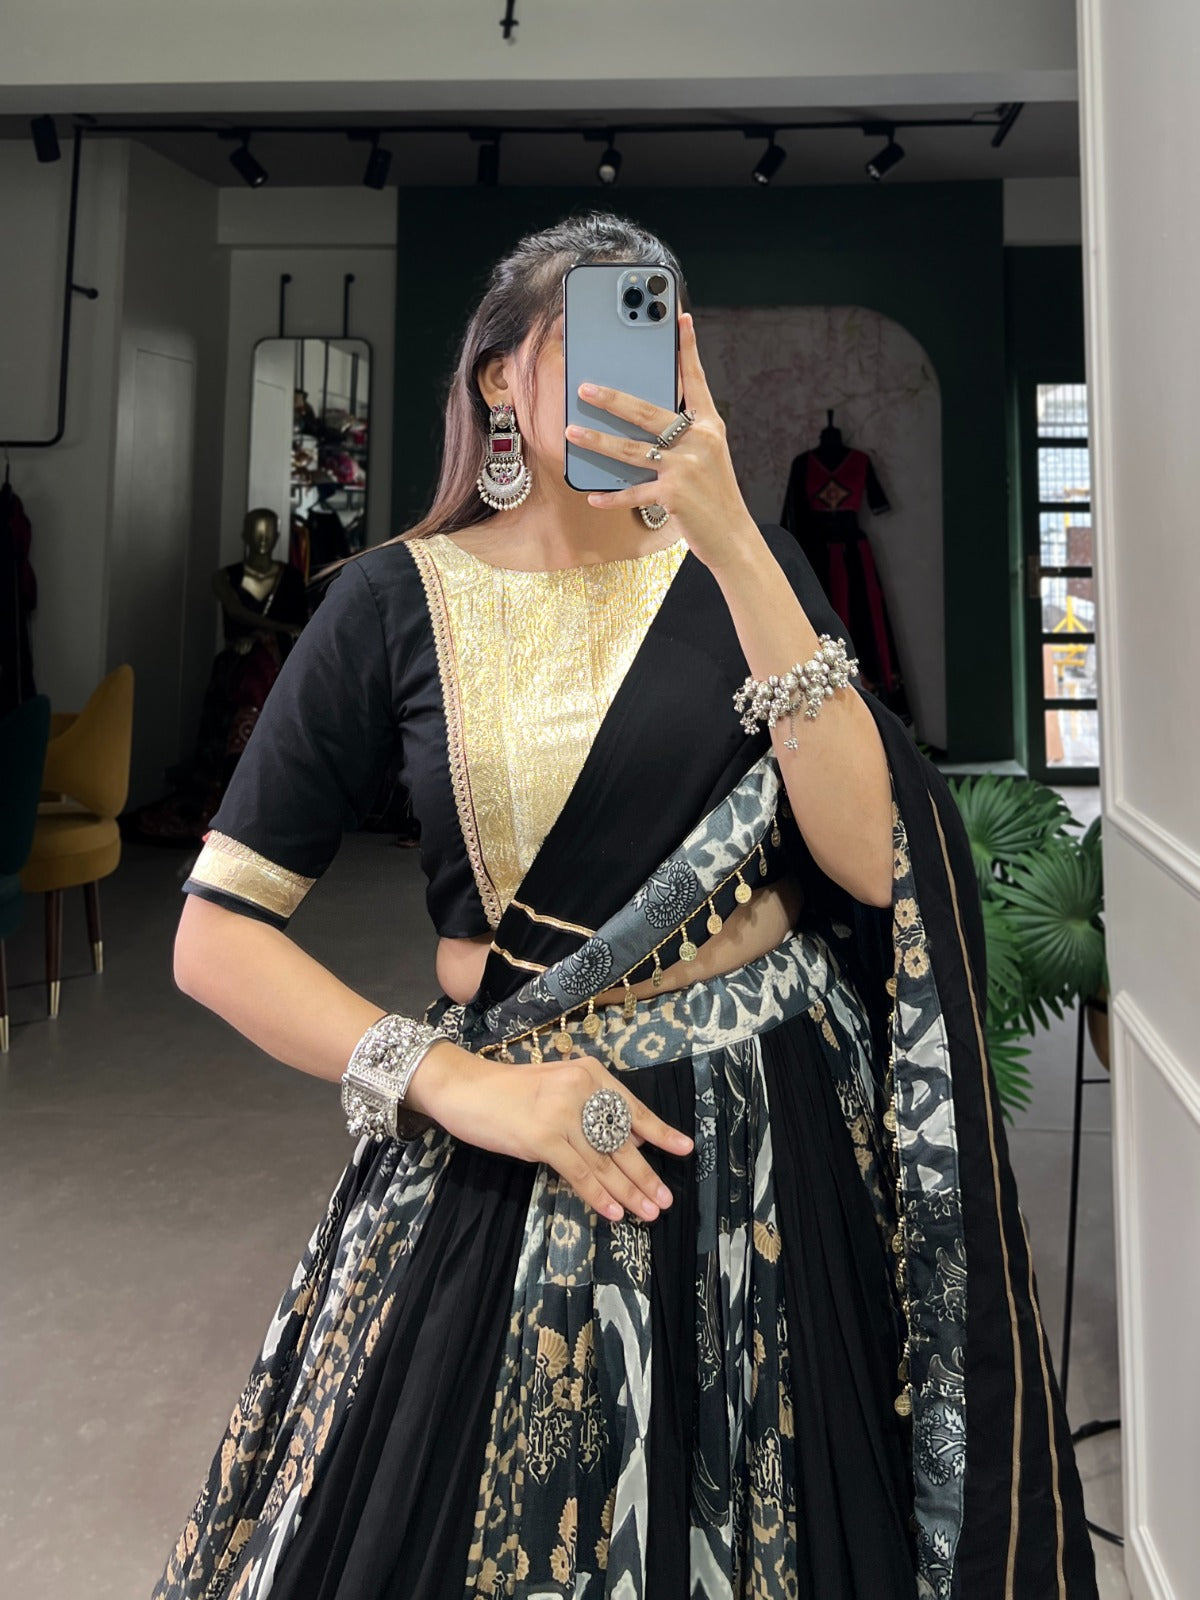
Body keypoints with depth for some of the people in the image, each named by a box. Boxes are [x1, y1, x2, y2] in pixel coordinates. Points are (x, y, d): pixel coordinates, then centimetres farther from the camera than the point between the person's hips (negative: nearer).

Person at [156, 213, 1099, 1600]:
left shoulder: (741, 562, 1)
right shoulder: (400, 598, -4)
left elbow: (868, 861, -13)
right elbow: (215, 937, -4)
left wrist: (733, 544, -19)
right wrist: (456, 1084, -15)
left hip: (777, 1134, 2)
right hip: (518, 1162, -1)